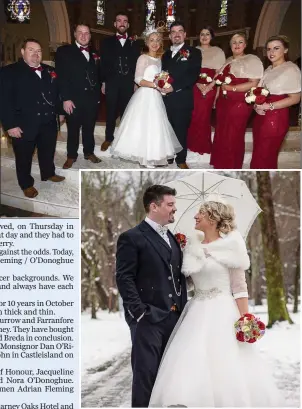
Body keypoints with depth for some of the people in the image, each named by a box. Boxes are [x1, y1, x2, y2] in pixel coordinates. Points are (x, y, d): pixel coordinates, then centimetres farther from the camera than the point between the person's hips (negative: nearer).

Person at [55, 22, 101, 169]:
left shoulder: (94, 53, 12)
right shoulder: (64, 51, -3)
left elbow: (97, 75, 14)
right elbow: (61, 77, -10)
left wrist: (98, 95, 7)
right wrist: (66, 99, -16)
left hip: (92, 98, 4)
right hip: (74, 99, -3)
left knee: (89, 128, 14)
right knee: (73, 129, 8)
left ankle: (89, 152, 29)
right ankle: (71, 156, 22)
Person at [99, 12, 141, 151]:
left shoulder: (134, 43, 10)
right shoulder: (107, 42, 8)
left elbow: (137, 63, 6)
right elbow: (103, 63, 5)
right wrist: (103, 82, -2)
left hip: (128, 83, 1)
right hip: (112, 83, 0)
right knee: (111, 112, 6)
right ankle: (109, 138, 18)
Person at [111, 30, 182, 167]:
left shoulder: (159, 59, 13)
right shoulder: (143, 58, -8)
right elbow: (138, 80, -15)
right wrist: (154, 85, -24)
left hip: (156, 97, 7)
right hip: (144, 96, -7)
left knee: (155, 125, 9)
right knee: (144, 125, -4)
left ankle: (153, 154, 16)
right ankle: (145, 156, 3)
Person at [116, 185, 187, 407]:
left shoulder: (172, 238, 16)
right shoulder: (132, 237, -7)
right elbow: (124, 279, -12)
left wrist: (182, 308, 10)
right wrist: (140, 313, -17)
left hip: (174, 316, 7)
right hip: (148, 318, -7)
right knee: (146, 373, -1)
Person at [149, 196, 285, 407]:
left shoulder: (231, 243, -6)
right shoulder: (192, 243, 8)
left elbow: (239, 287, -6)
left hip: (223, 313, -5)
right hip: (197, 313, 5)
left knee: (225, 370, -3)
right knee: (193, 369, 2)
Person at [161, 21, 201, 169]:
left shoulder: (193, 52, 1)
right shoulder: (166, 55, 21)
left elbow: (193, 75, -11)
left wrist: (174, 87, -18)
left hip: (182, 99, -4)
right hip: (166, 98, 4)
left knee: (181, 130, 3)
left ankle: (181, 159, 13)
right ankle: (167, 156, 19)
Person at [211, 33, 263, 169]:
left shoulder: (252, 60, -6)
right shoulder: (228, 61, 17)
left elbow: (253, 83, -14)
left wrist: (232, 88, -17)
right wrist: (216, 98, 14)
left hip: (240, 103, -7)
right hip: (223, 101, 7)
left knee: (234, 136, -1)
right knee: (220, 133, 10)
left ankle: (232, 168, 12)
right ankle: (220, 165, 23)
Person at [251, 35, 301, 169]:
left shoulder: (291, 69, -12)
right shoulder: (269, 69, 15)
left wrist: (269, 106, -20)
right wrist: (256, 105, -2)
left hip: (276, 118, -8)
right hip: (261, 116, 8)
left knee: (265, 157, 0)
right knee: (257, 154, 13)